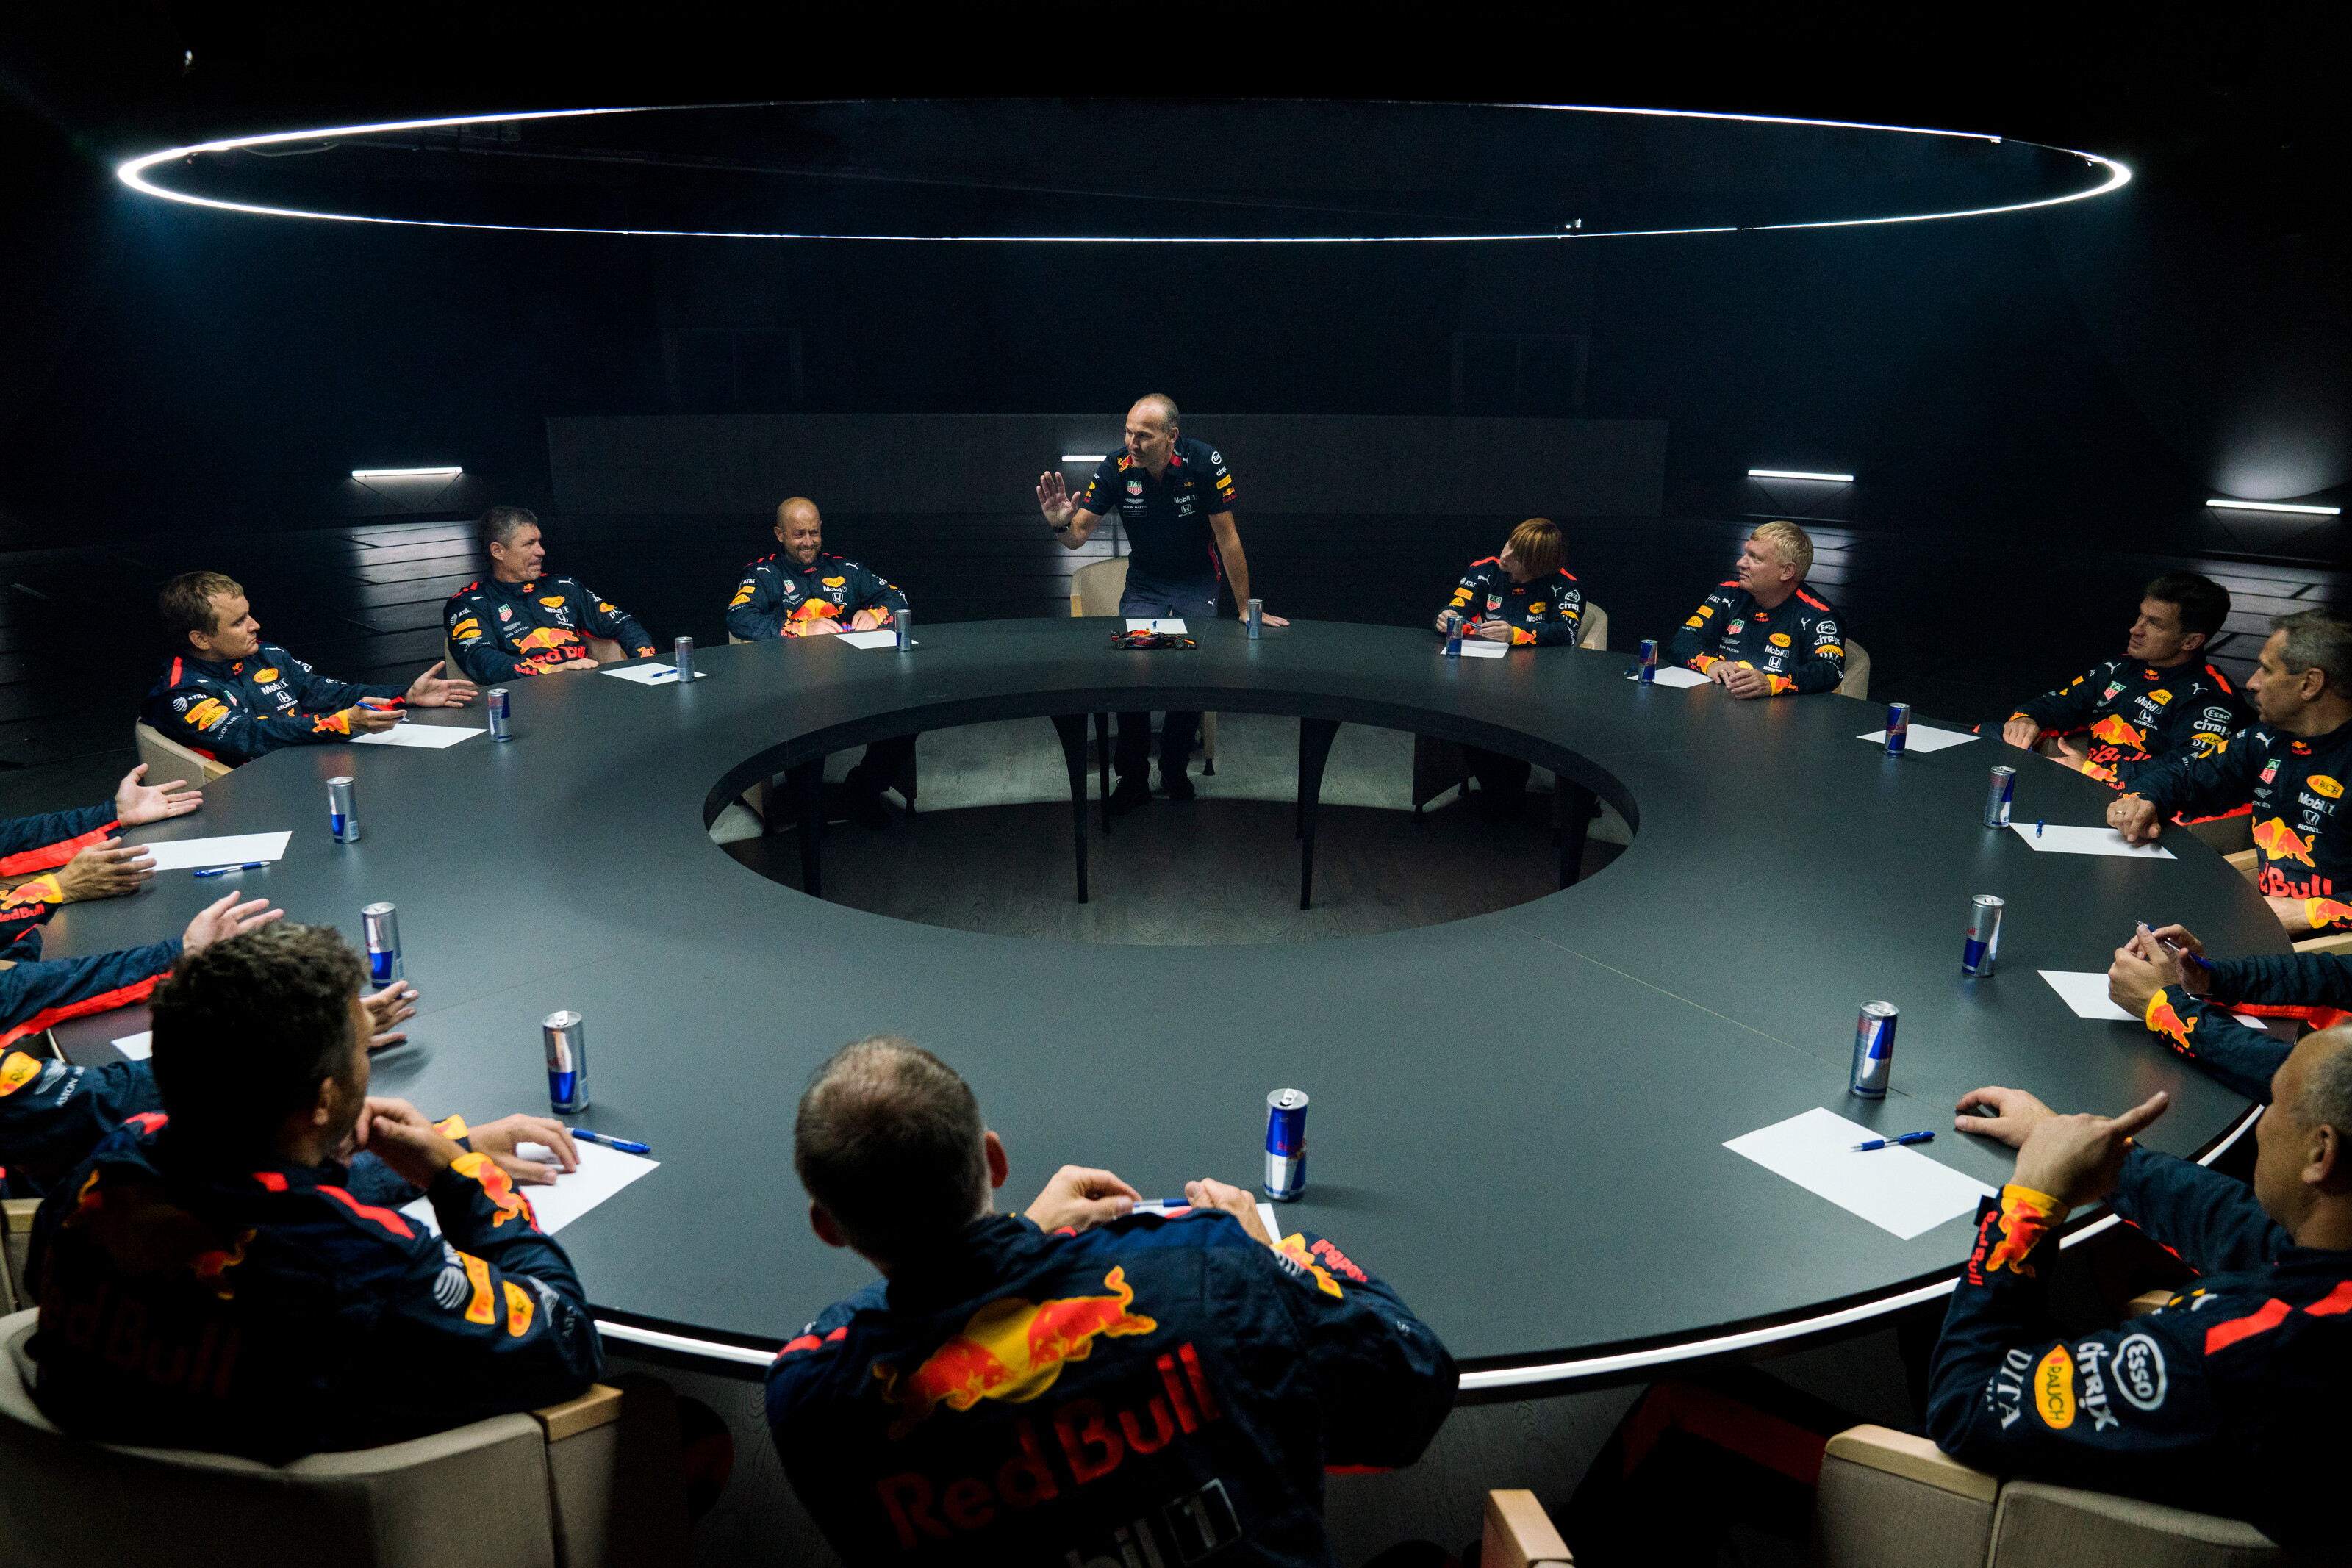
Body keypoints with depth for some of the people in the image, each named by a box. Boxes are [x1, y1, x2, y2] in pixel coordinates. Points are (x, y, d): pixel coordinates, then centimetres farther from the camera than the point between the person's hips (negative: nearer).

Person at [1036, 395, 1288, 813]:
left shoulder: (1204, 462, -21)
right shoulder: (1117, 469, -16)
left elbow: (1228, 538, -15)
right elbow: (1077, 537, -13)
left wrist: (1246, 609, -12)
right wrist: (1061, 524, -37)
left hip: (1197, 586, -1)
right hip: (1144, 586, 1)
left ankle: (1175, 771, 7)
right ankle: (1133, 779, 1)